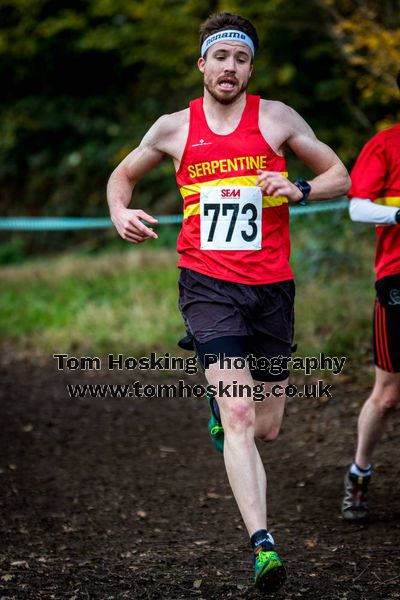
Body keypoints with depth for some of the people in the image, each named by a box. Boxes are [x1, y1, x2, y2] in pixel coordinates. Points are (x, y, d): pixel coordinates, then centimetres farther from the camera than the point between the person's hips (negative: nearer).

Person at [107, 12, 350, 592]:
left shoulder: (277, 118, 5)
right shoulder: (174, 128, 7)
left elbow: (340, 177, 9)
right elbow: (123, 174, 23)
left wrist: (298, 189, -11)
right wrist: (120, 212, 1)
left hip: (271, 284, 2)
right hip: (208, 282, -1)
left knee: (266, 429, 8)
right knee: (239, 419, -19)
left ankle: (224, 399, 45)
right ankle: (262, 545, -22)